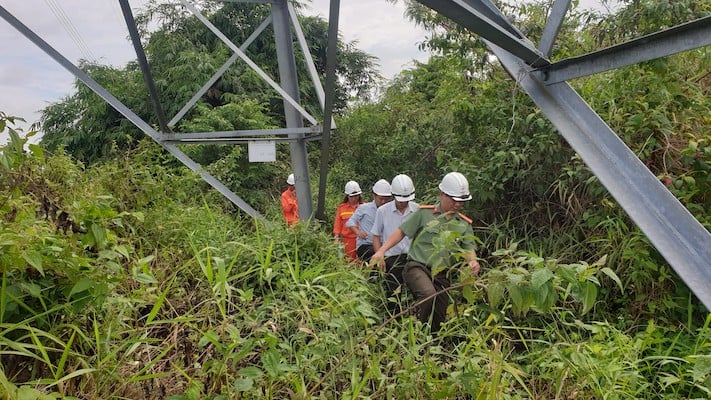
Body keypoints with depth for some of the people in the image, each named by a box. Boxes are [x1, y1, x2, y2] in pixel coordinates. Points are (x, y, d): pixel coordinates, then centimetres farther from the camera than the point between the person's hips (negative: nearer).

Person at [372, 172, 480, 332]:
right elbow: (401, 232, 2)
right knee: (429, 295, -34)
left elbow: (469, 248, 3)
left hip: (442, 275, 5)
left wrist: (472, 262, -21)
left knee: (438, 322, 8)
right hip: (417, 266, -4)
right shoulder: (424, 213, 0)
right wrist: (381, 251, -8)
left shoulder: (464, 224, 10)